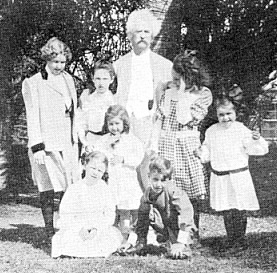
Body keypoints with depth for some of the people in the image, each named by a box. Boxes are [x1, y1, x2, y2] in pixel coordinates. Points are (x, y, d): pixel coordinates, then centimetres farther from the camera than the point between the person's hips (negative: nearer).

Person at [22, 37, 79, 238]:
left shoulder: (68, 79, 15)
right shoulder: (33, 83, -2)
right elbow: (32, 117, -6)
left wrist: (76, 140, 17)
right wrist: (37, 147, -12)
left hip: (68, 144, 5)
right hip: (46, 143, -5)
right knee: (48, 189, -3)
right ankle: (50, 232, 3)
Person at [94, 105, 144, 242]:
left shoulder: (132, 140, 2)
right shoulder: (103, 140, 8)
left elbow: (138, 159, -6)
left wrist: (123, 159, -17)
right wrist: (108, 145, -12)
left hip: (128, 183, -1)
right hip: (109, 182, 1)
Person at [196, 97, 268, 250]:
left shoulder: (241, 130, -6)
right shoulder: (211, 132, 5)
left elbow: (258, 150, -8)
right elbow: (208, 151, 17)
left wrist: (257, 140, -28)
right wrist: (201, 154, -3)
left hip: (239, 176, -3)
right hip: (220, 178, 3)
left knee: (240, 211, 1)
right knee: (226, 211, 8)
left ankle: (240, 238, 15)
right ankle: (231, 238, 20)